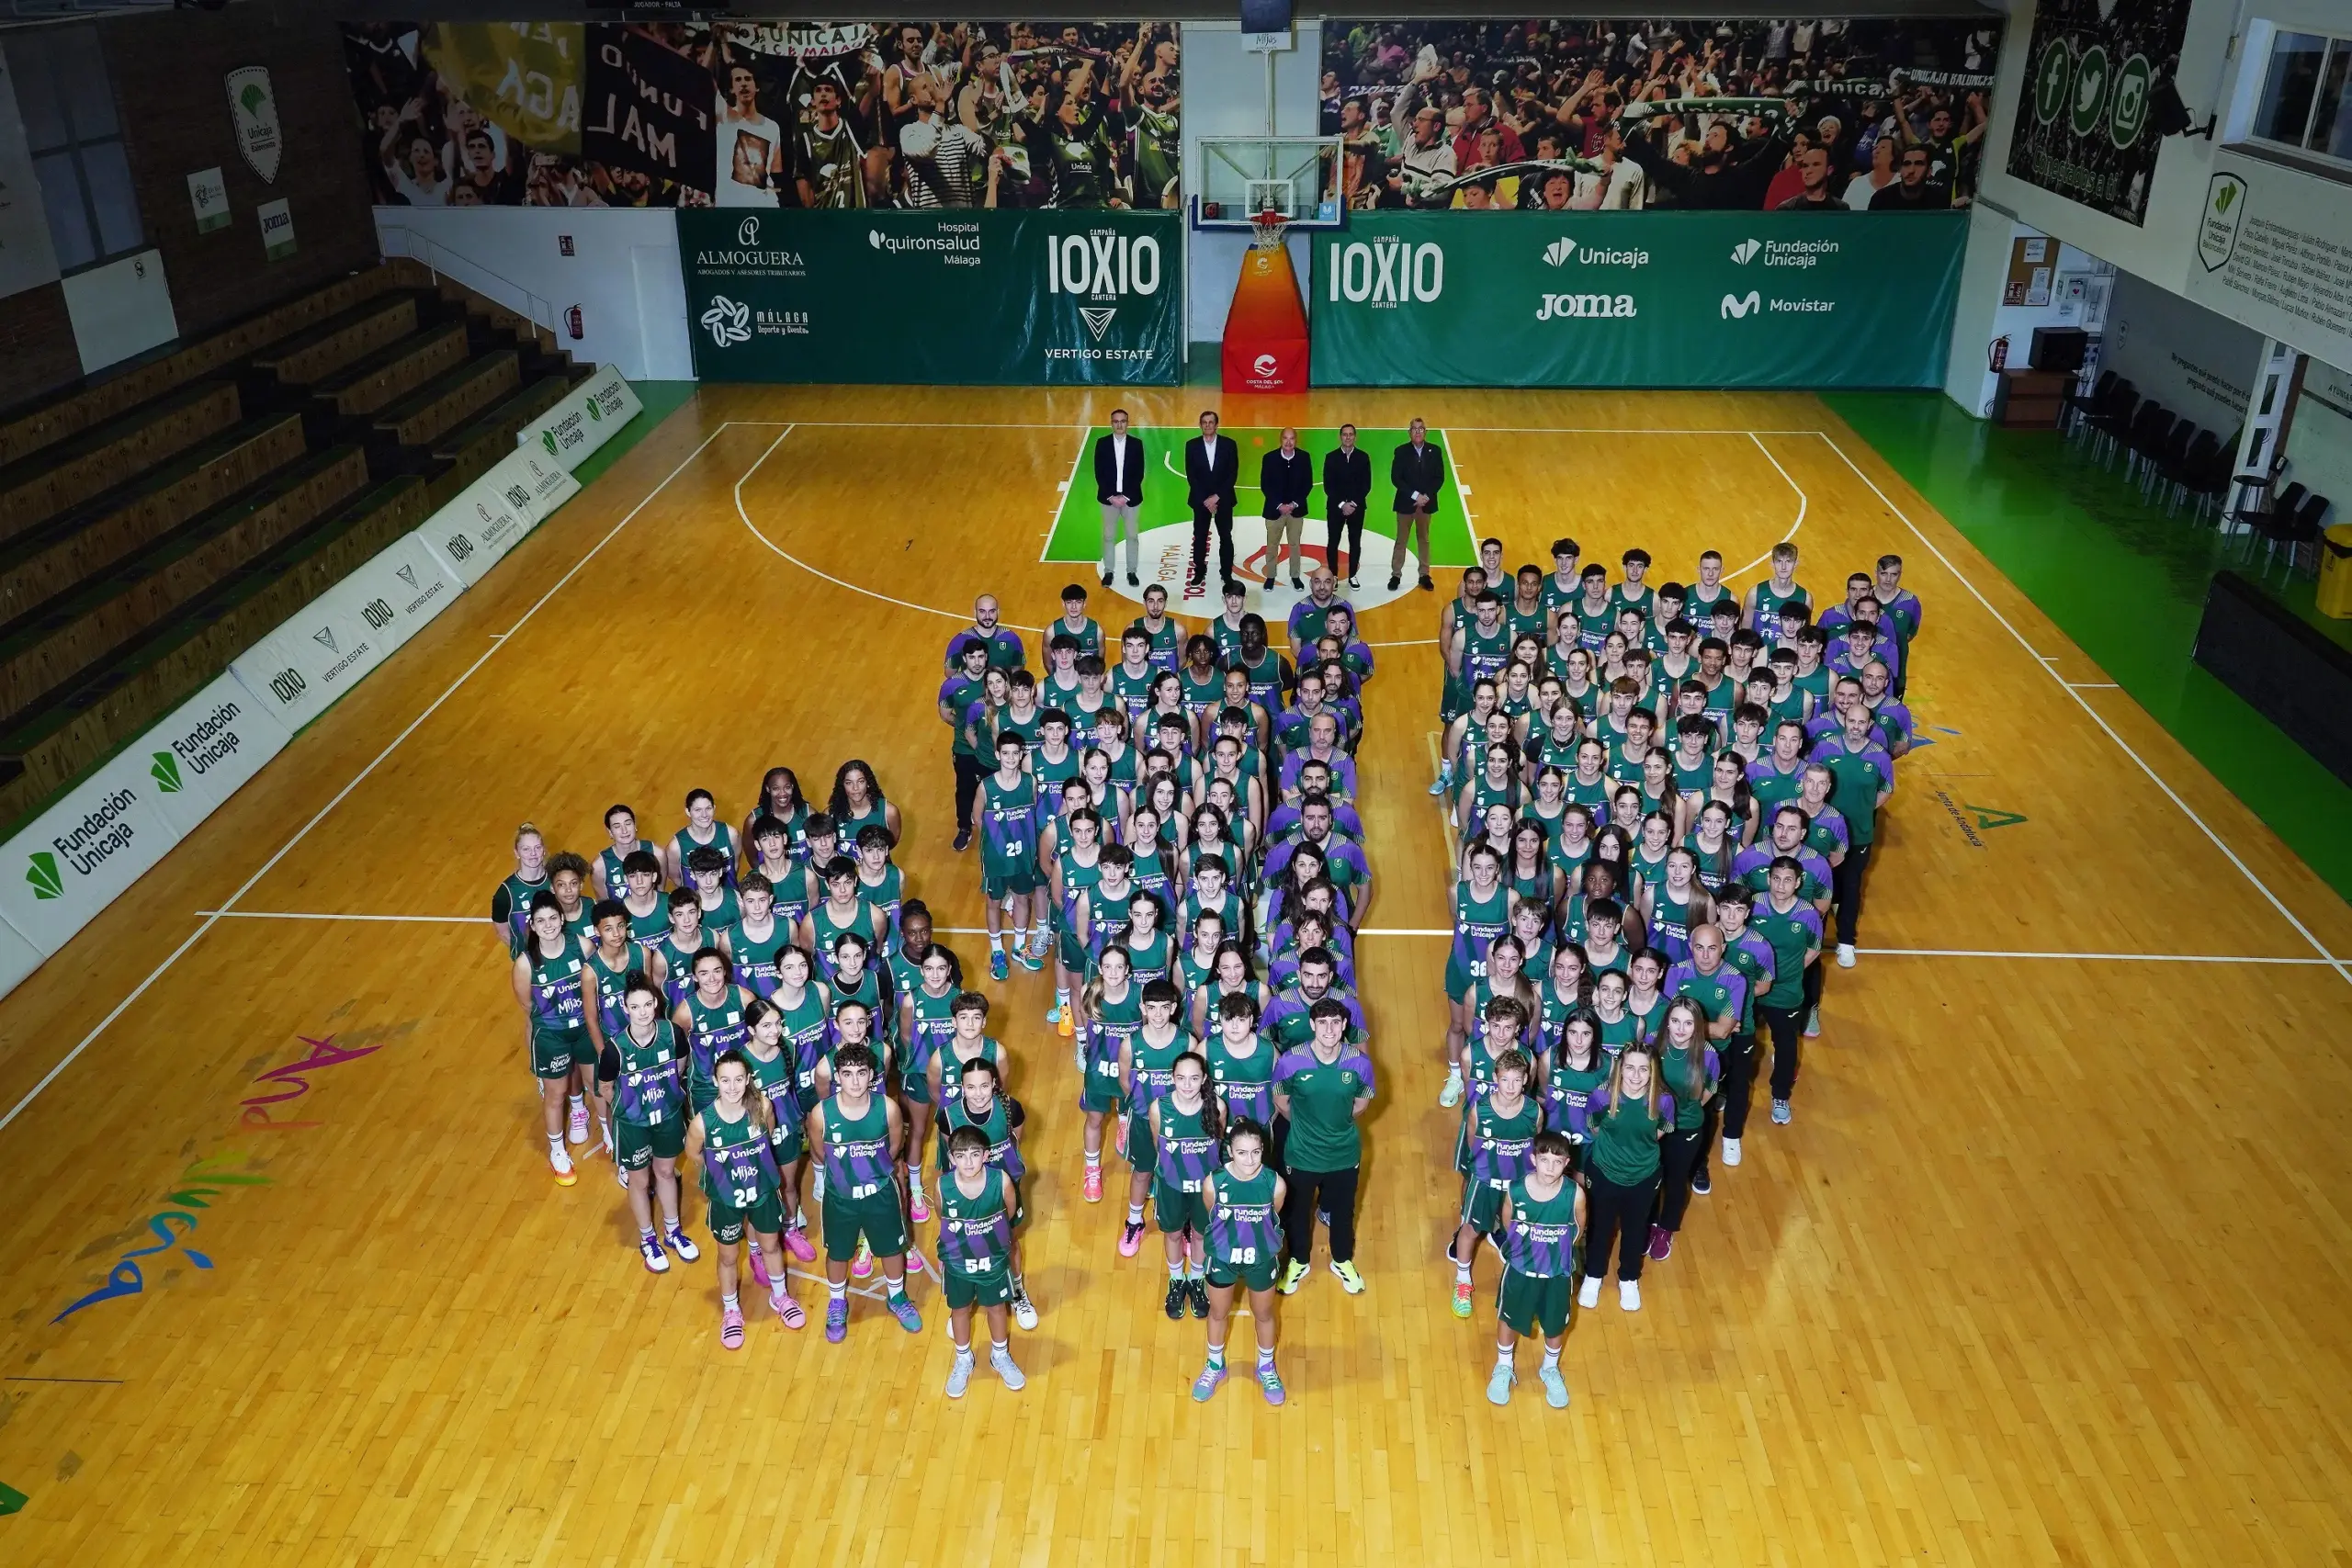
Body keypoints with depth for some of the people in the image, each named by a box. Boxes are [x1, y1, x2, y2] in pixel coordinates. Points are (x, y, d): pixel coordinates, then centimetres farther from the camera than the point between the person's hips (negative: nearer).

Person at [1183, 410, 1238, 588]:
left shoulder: (1229, 445, -2)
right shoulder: (1192, 445, 0)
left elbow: (1233, 475, -4)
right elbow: (1190, 475, -3)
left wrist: (1217, 496, -13)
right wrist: (1205, 499, -11)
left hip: (1223, 499, 0)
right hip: (1200, 499, 0)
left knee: (1225, 537, 4)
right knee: (1199, 537, 4)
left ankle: (1227, 574, 11)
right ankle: (1199, 573, 12)